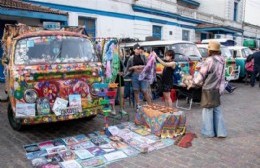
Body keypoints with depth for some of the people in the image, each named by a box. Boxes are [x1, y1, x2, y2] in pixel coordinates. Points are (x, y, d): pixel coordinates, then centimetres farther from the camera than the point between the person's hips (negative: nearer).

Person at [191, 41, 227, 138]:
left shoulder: (209, 61, -19)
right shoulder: (221, 60, 3)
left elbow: (201, 75, -13)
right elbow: (221, 76, 8)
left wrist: (194, 82, 3)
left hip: (209, 90, -7)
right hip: (218, 89, 7)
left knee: (208, 110, 6)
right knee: (217, 110, 16)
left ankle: (208, 132, 17)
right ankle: (220, 132, 21)